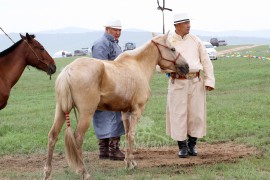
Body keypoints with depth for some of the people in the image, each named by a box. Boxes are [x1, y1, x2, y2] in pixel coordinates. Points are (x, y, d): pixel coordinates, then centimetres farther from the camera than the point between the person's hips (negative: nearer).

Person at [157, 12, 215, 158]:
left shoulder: (195, 41, 8)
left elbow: (206, 62, 9)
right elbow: (160, 66, 0)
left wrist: (209, 80, 1)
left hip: (196, 82, 2)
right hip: (177, 83, -2)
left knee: (196, 114, 4)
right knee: (178, 115, -1)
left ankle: (192, 144, 17)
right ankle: (182, 146, 10)